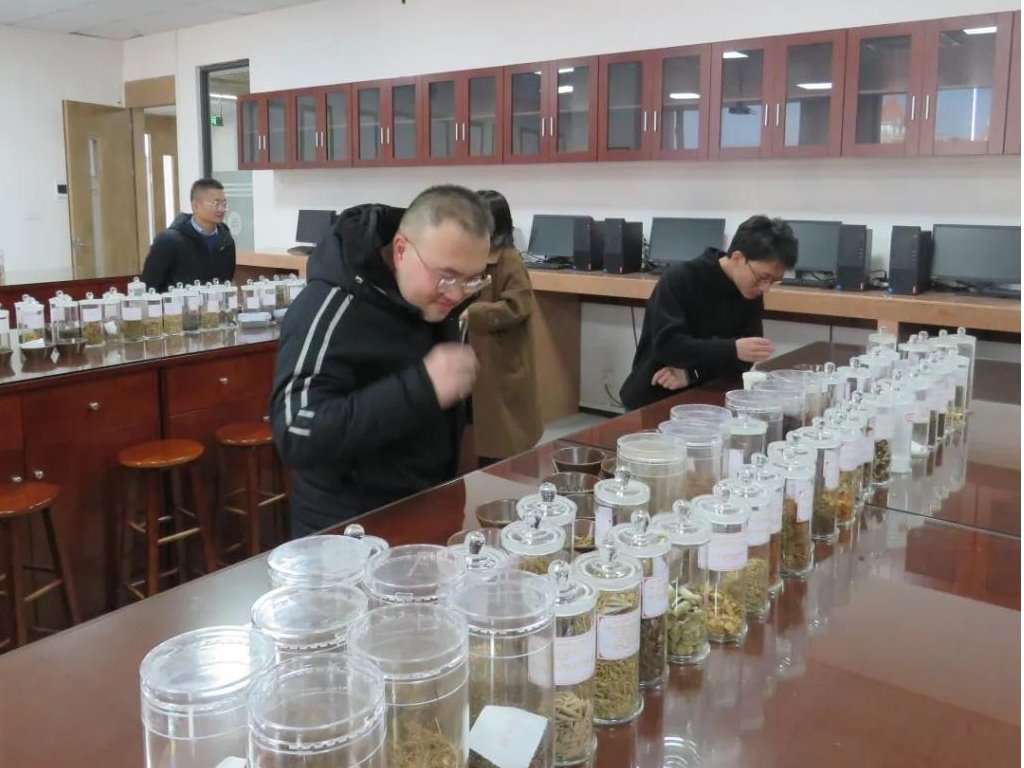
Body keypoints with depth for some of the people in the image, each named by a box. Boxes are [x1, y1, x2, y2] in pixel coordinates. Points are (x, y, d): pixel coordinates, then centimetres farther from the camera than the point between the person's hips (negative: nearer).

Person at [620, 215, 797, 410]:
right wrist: (732, 349, -33)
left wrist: (692, 374, -20)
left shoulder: (751, 294, 0)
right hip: (651, 400, -5)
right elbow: (666, 345, -25)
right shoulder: (679, 280, -16)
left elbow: (745, 358, -4)